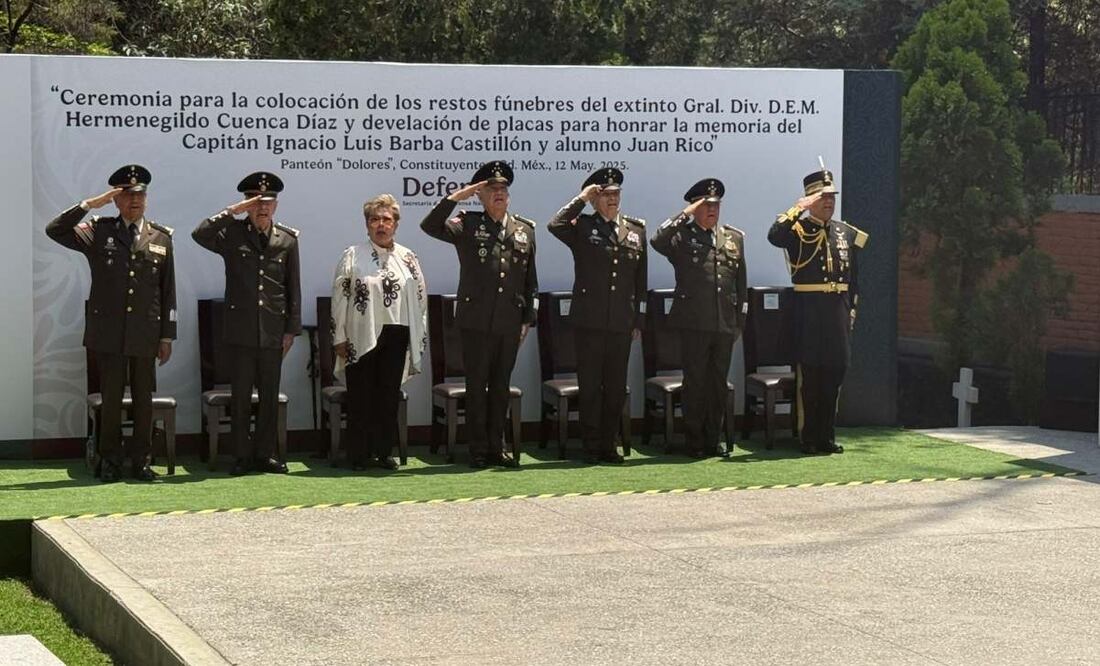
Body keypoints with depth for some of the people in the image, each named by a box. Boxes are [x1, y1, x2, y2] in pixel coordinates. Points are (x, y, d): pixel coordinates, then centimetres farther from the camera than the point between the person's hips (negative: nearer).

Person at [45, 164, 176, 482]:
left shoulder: (161, 238, 9)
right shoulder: (98, 232, 4)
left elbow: (168, 291, 9)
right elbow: (54, 230, -8)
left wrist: (167, 336, 5)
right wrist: (89, 205, -12)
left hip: (145, 334, 1)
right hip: (108, 332, -1)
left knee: (143, 399, 5)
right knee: (110, 399, 3)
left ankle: (140, 461, 14)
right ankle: (110, 462, 12)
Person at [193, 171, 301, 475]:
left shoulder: (287, 239, 6)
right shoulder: (232, 234, 1)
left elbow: (293, 288, 8)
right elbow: (199, 234, -17)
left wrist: (292, 329, 4)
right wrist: (232, 211, -17)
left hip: (273, 331, 2)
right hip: (240, 330, -2)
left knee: (270, 395, 7)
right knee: (240, 395, 3)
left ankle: (265, 454, 16)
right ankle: (243, 456, 10)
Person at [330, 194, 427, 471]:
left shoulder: (407, 258, 9)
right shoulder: (352, 256, 1)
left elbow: (419, 299, 10)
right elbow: (339, 298, -1)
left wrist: (419, 337, 5)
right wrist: (339, 338, -5)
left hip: (396, 336, 3)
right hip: (362, 338, -3)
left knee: (389, 396, 6)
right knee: (360, 396, 1)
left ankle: (384, 452, 14)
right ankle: (359, 454, 8)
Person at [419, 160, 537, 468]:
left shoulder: (525, 230, 10)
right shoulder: (467, 225, 1)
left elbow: (530, 281, 13)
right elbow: (430, 226, -15)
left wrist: (528, 319, 9)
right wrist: (455, 197, -18)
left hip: (510, 323, 3)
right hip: (476, 321, -3)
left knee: (500, 386, 10)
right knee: (477, 385, 2)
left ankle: (496, 448, 17)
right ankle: (478, 451, 8)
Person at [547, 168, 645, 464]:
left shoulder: (637, 230, 11)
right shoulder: (582, 227, 1)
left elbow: (640, 281, 14)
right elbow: (555, 225, -22)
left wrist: (639, 319, 11)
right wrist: (581, 199, -14)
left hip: (622, 324, 3)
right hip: (589, 322, -3)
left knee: (616, 387, 7)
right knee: (590, 387, 2)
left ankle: (609, 446, 16)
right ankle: (591, 448, 9)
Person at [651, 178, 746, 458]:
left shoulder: (734, 237, 14)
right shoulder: (682, 236, 0)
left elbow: (741, 284, 17)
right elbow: (658, 241, -23)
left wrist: (740, 322, 13)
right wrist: (685, 215, -18)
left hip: (725, 324, 4)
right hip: (694, 324, -4)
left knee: (719, 384, 8)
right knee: (695, 383, 0)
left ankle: (713, 441, 16)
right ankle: (695, 443, 7)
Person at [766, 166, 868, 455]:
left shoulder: (846, 232, 13)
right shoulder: (798, 229, -2)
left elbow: (853, 277, 17)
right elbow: (774, 236, -26)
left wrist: (851, 309, 11)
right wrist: (799, 208, -22)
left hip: (838, 309, 5)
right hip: (809, 309, -5)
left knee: (835, 372, 7)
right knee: (809, 375, -3)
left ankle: (827, 437, 15)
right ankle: (809, 439, 3)